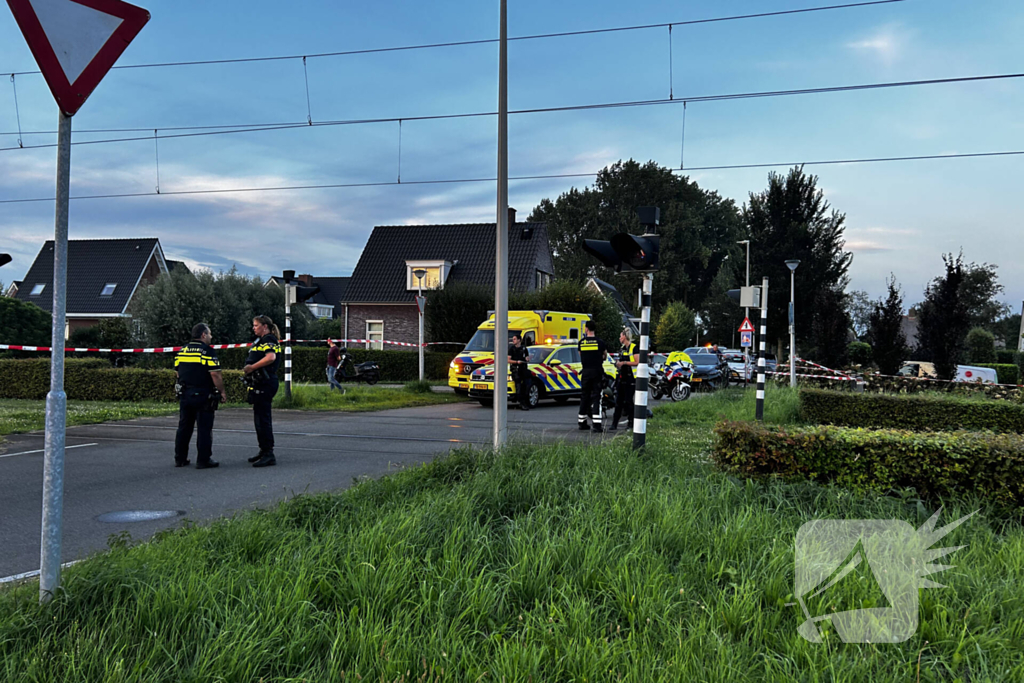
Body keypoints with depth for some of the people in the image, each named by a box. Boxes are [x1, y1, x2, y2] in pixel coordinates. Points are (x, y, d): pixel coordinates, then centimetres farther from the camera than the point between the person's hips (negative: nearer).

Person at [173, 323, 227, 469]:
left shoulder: (182, 350, 10)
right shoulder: (207, 351, -11)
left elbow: (177, 372, 16)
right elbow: (215, 374, -16)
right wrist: (222, 391, -6)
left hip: (184, 395, 6)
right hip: (203, 395, -6)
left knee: (184, 427, 14)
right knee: (204, 428, 0)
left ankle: (180, 458, 19)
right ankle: (203, 460, 0)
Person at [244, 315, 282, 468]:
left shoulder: (269, 340, -11)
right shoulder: (262, 340, 21)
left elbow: (271, 357, -27)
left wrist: (252, 367, -20)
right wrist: (249, 369, 9)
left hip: (265, 384, -11)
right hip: (260, 384, 11)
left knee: (263, 419, -11)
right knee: (260, 418, 16)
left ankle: (269, 454, -10)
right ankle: (264, 451, 24)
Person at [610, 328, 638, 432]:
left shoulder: (633, 347, -8)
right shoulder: (622, 348, 17)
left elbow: (637, 362, -14)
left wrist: (624, 362, -16)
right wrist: (618, 363, 9)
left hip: (630, 378, -7)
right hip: (622, 377, 8)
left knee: (628, 401, -3)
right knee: (618, 401, 3)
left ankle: (631, 423, 10)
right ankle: (614, 424, 2)